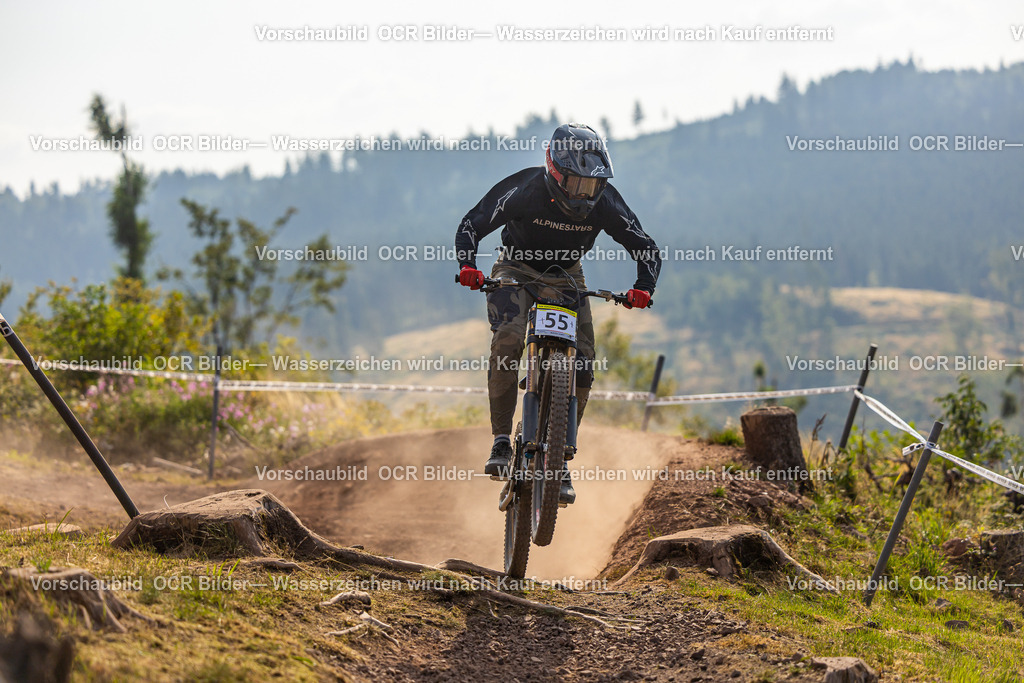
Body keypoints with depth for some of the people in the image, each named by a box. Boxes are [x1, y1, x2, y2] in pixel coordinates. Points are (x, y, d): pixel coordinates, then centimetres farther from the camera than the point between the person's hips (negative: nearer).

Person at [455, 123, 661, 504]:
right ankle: (501, 442, -23)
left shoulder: (604, 203, -20)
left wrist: (643, 287, -32)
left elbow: (647, 249, -13)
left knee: (581, 368, -13)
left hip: (566, 279, 3)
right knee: (508, 340, -31)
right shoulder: (524, 190, -26)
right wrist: (468, 266, -40)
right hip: (516, 272, -3)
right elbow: (471, 225, -21)